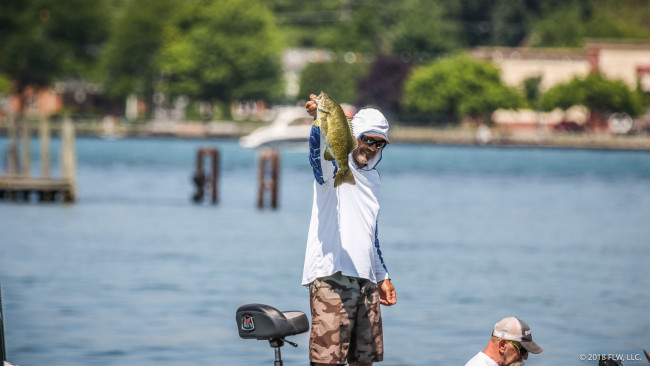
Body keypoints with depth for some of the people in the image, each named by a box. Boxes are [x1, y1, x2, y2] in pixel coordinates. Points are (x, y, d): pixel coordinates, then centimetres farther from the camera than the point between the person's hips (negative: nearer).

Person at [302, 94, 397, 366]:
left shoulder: (373, 178, 20)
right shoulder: (333, 167, -2)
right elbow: (318, 149, -28)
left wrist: (382, 277, 28)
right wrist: (319, 121, -49)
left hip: (366, 282, 7)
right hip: (331, 279, -7)